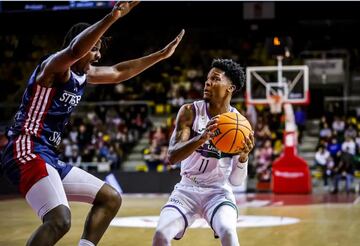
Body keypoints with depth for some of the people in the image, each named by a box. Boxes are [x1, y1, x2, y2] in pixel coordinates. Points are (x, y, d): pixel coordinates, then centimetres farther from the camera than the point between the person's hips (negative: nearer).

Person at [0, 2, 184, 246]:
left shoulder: (83, 74, 17)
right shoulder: (55, 65, -11)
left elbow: (118, 72, 33)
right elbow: (75, 50, -35)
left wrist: (162, 55, 34)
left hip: (49, 157, 11)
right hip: (27, 151, -11)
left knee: (110, 198, 16)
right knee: (60, 220, -30)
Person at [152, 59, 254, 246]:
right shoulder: (190, 111, -9)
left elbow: (236, 180, -5)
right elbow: (172, 156, -20)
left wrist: (243, 156, -27)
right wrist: (202, 138, -36)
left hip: (218, 191, -1)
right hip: (187, 189, 1)